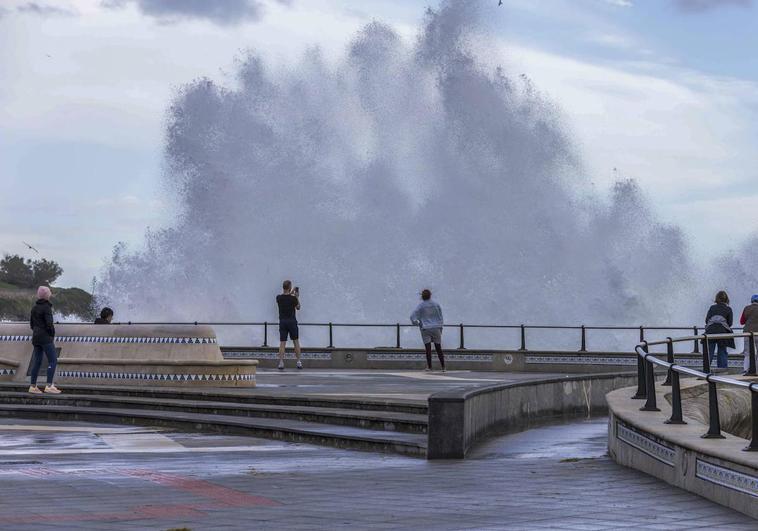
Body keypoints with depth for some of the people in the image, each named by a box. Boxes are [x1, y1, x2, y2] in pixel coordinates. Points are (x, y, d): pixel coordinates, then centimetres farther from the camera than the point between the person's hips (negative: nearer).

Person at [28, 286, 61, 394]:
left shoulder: (34, 307, 11)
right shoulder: (46, 307, -13)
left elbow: (31, 323, 16)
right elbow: (49, 324, -19)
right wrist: (52, 334, -4)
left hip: (36, 337, 8)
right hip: (46, 338, -8)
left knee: (37, 361, 10)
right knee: (53, 361, -6)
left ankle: (33, 386, 10)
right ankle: (49, 385, -15)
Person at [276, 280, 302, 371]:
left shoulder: (279, 298, -2)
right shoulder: (293, 298, -11)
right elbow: (298, 307, 7)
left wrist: (291, 293, 29)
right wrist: (297, 297, 18)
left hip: (282, 322, 2)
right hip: (292, 321, -2)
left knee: (282, 343, 0)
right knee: (296, 342, 9)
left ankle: (281, 363, -10)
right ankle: (299, 362, 9)